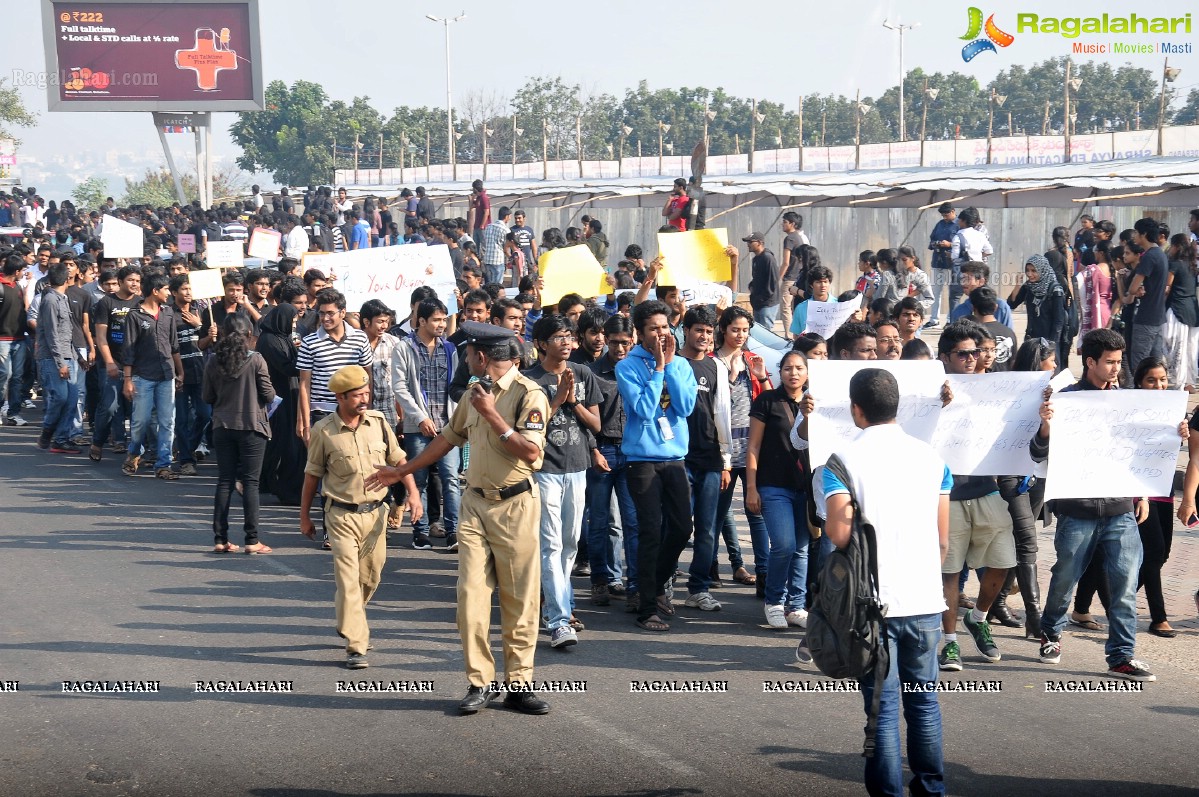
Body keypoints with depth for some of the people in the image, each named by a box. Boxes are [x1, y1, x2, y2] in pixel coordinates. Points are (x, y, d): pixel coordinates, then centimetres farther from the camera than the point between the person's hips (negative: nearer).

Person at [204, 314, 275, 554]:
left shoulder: (214, 363, -1)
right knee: (250, 482, 1)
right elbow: (268, 395, -7)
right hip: (252, 426, -3)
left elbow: (207, 397, 4)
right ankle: (252, 540, 0)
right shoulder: (255, 360, -10)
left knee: (224, 482, 9)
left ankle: (220, 539, 9)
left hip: (222, 427, 3)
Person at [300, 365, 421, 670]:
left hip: (375, 512, 4)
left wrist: (413, 492, -2)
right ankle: (356, 647, -8)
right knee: (348, 579, -9)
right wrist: (304, 517, 7)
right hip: (342, 515, -4)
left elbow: (398, 459, 10)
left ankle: (347, 622, 40)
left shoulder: (378, 422, 1)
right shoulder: (323, 431, -8)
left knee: (370, 577, 14)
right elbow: (312, 474, 2)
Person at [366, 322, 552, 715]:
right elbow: (448, 437, 24)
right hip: (475, 504, 6)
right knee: (471, 595, -1)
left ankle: (518, 684, 7)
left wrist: (491, 414, -20)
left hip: (516, 506, -6)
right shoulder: (475, 393, 12)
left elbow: (530, 451, -21)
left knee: (520, 601, 0)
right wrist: (401, 471, 28)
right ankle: (480, 682, 4)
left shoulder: (529, 395, -11)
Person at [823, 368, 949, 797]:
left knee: (883, 705, 3)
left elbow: (840, 533, -18)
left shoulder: (844, 459, -8)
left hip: (873, 600, -3)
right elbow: (943, 538, 7)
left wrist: (826, 526, 4)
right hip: (925, 599, 3)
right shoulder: (931, 457, 5)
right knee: (924, 700, 15)